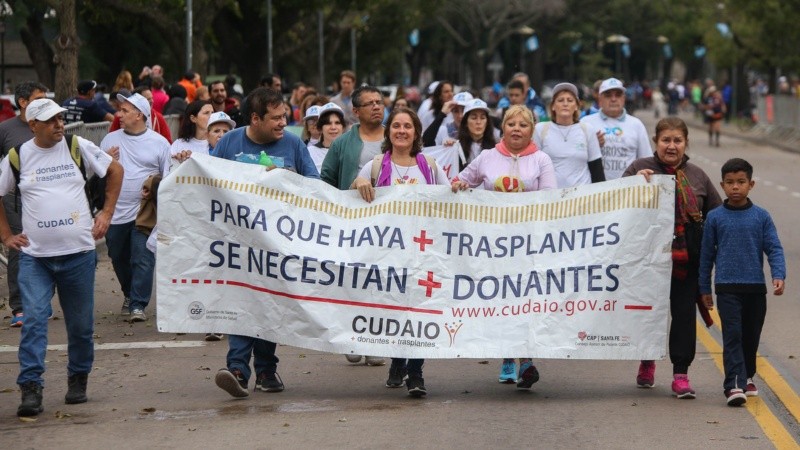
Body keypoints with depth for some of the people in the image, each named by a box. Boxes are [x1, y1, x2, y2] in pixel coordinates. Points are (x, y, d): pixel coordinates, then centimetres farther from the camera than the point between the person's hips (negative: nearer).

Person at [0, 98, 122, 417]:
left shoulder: (78, 148, 1)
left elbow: (115, 170, 13)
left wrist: (106, 213, 8)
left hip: (78, 252, 1)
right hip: (34, 256, -1)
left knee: (81, 325, 9)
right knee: (34, 320, -13)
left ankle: (78, 380, 28)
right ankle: (31, 389, -15)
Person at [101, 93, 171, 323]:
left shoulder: (159, 143, 2)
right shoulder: (110, 139, 10)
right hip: (115, 213, 4)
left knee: (143, 259, -11)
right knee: (119, 259, 13)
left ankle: (138, 304, -8)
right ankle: (129, 295, 33)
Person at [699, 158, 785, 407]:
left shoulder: (761, 216, 3)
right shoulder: (715, 217, 2)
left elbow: (774, 248, 2)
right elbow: (707, 254, 8)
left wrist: (778, 276, -14)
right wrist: (705, 288, 10)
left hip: (756, 286, 2)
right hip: (727, 288, -2)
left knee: (751, 336, 12)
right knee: (732, 335, -11)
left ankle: (747, 378, 30)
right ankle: (734, 385, -16)